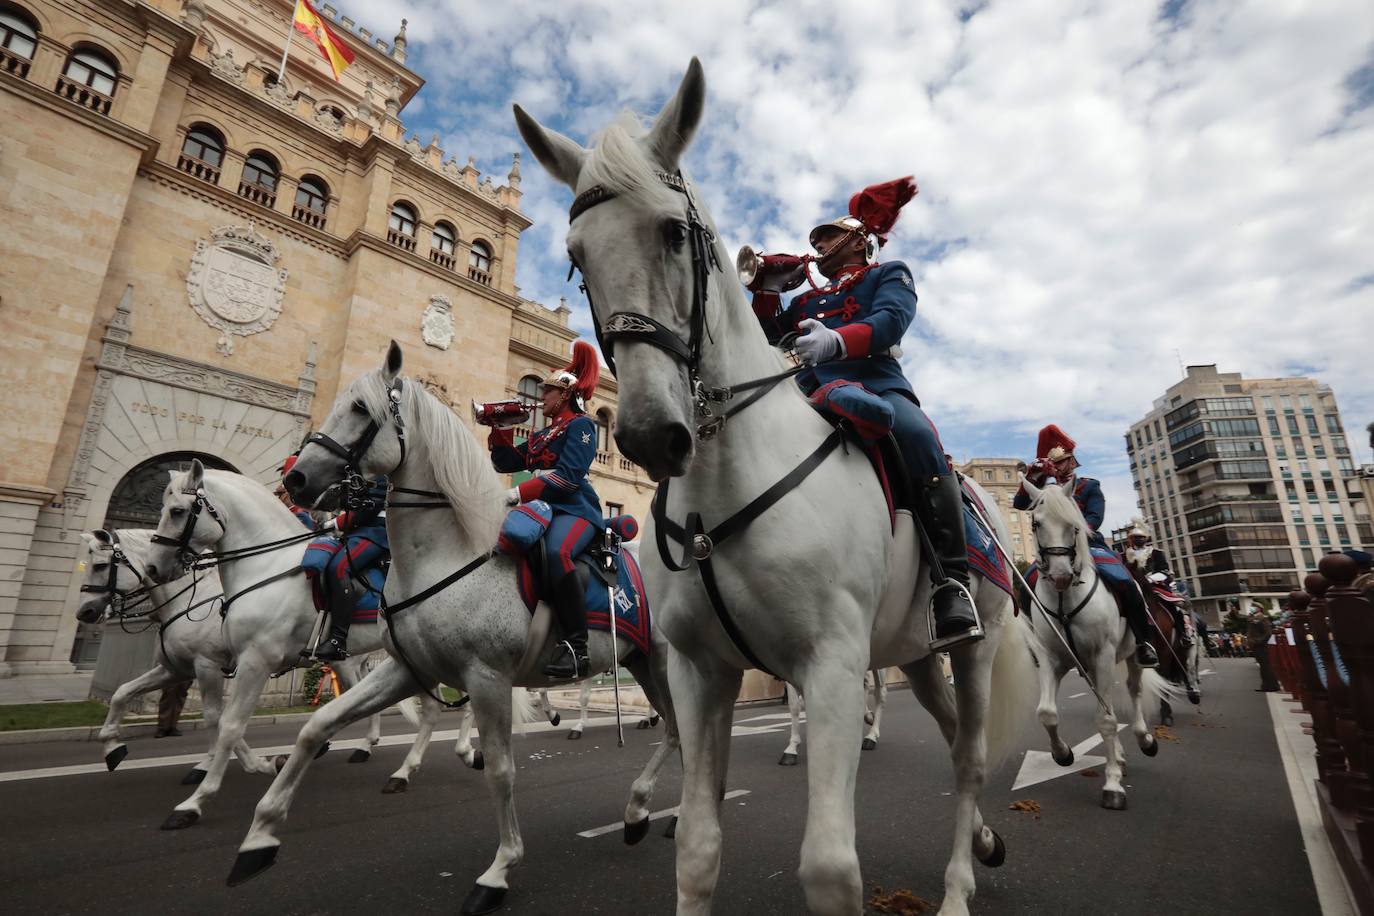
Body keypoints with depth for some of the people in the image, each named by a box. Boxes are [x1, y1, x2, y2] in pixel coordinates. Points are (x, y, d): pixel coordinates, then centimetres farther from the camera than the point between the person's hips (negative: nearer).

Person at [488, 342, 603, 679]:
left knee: (556, 552, -37)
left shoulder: (580, 425, 1)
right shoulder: (541, 436, 27)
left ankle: (576, 649, -35)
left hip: (575, 509, -9)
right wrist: (502, 428, 15)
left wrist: (520, 492, -19)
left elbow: (568, 475, -13)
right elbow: (506, 462, 25)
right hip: (542, 508, 9)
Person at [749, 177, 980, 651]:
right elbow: (772, 340, 27)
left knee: (918, 437, -36)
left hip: (873, 382, -5)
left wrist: (835, 341, -24)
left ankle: (952, 581, -33)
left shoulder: (889, 274, 21)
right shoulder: (808, 300, 36)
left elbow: (890, 320, -3)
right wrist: (766, 291, 17)